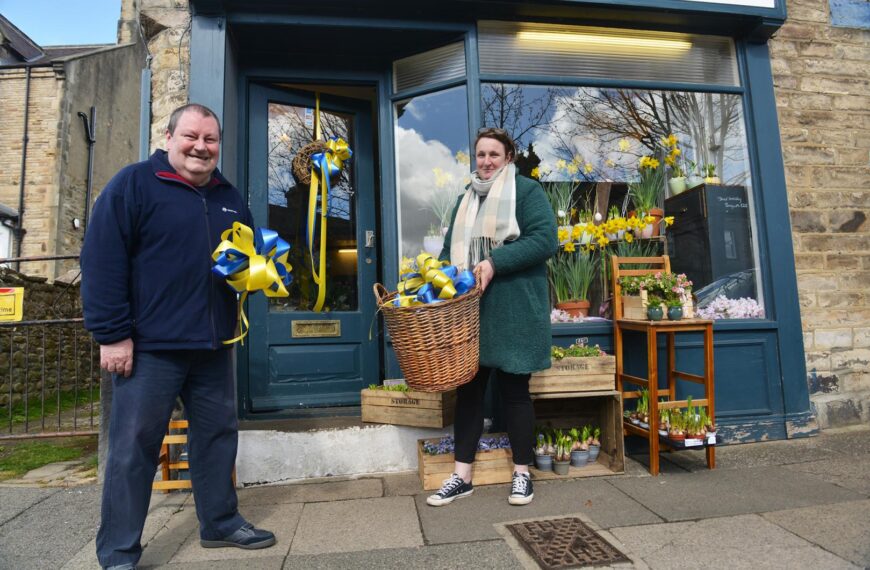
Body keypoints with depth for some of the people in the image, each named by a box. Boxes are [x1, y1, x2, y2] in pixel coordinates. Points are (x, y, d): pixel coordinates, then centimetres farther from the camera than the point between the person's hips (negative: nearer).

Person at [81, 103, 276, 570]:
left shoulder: (230, 198, 13)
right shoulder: (134, 184, -4)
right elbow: (101, 261, -11)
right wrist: (112, 334, -15)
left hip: (213, 345, 6)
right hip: (149, 345, -5)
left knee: (218, 435, 14)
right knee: (133, 446, 4)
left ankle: (221, 523, 32)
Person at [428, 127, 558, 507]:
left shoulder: (526, 190, 1)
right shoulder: (466, 198, 20)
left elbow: (544, 239, -11)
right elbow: (450, 247, 21)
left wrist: (495, 262, -20)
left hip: (512, 311, -5)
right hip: (467, 308, 6)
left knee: (514, 389, 4)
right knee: (468, 387, 7)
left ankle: (522, 474, 21)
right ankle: (462, 475, 18)